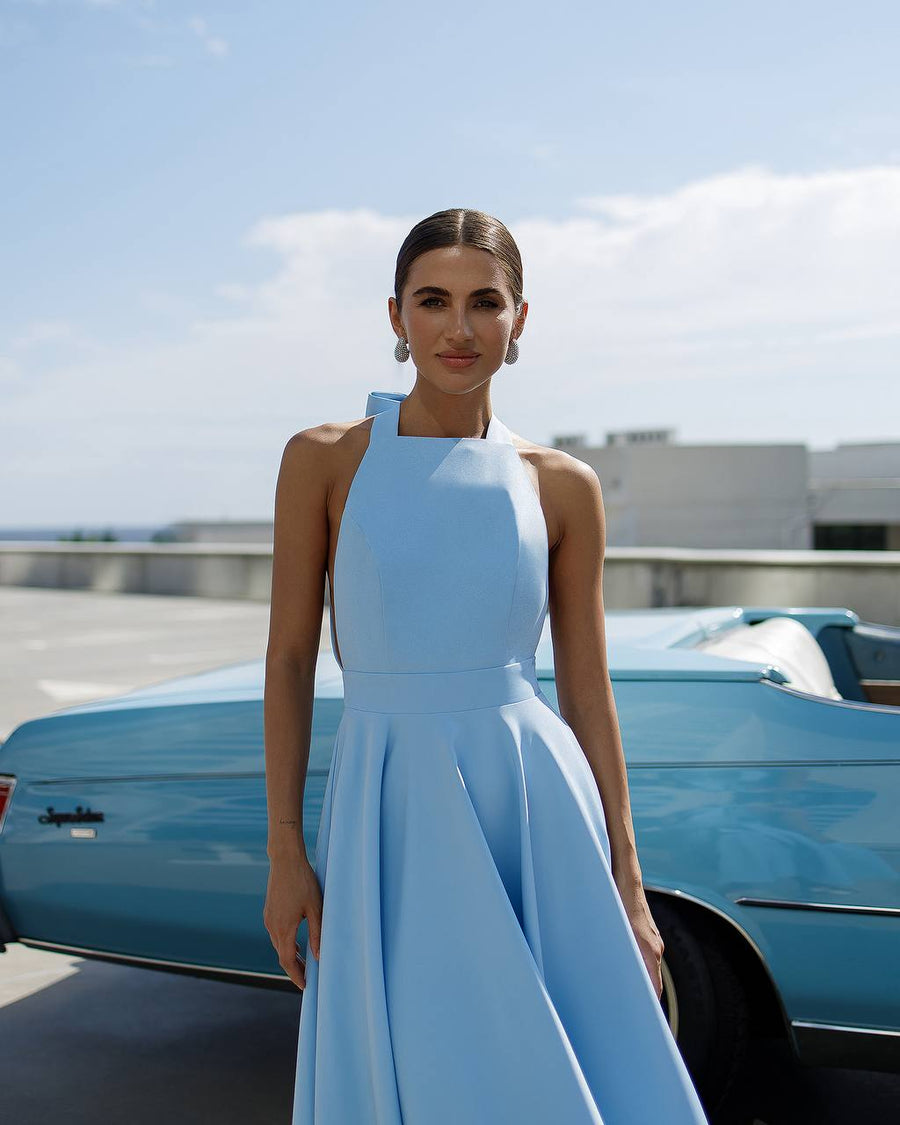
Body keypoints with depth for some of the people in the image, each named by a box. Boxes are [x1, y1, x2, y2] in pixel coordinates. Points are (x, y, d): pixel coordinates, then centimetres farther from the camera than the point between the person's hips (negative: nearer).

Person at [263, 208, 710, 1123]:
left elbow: (588, 692, 5)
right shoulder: (324, 460, 0)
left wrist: (629, 892, 5)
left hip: (534, 806, 1)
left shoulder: (563, 487, 2)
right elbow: (290, 655, 1)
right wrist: (285, 856, -2)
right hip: (390, 811, -1)